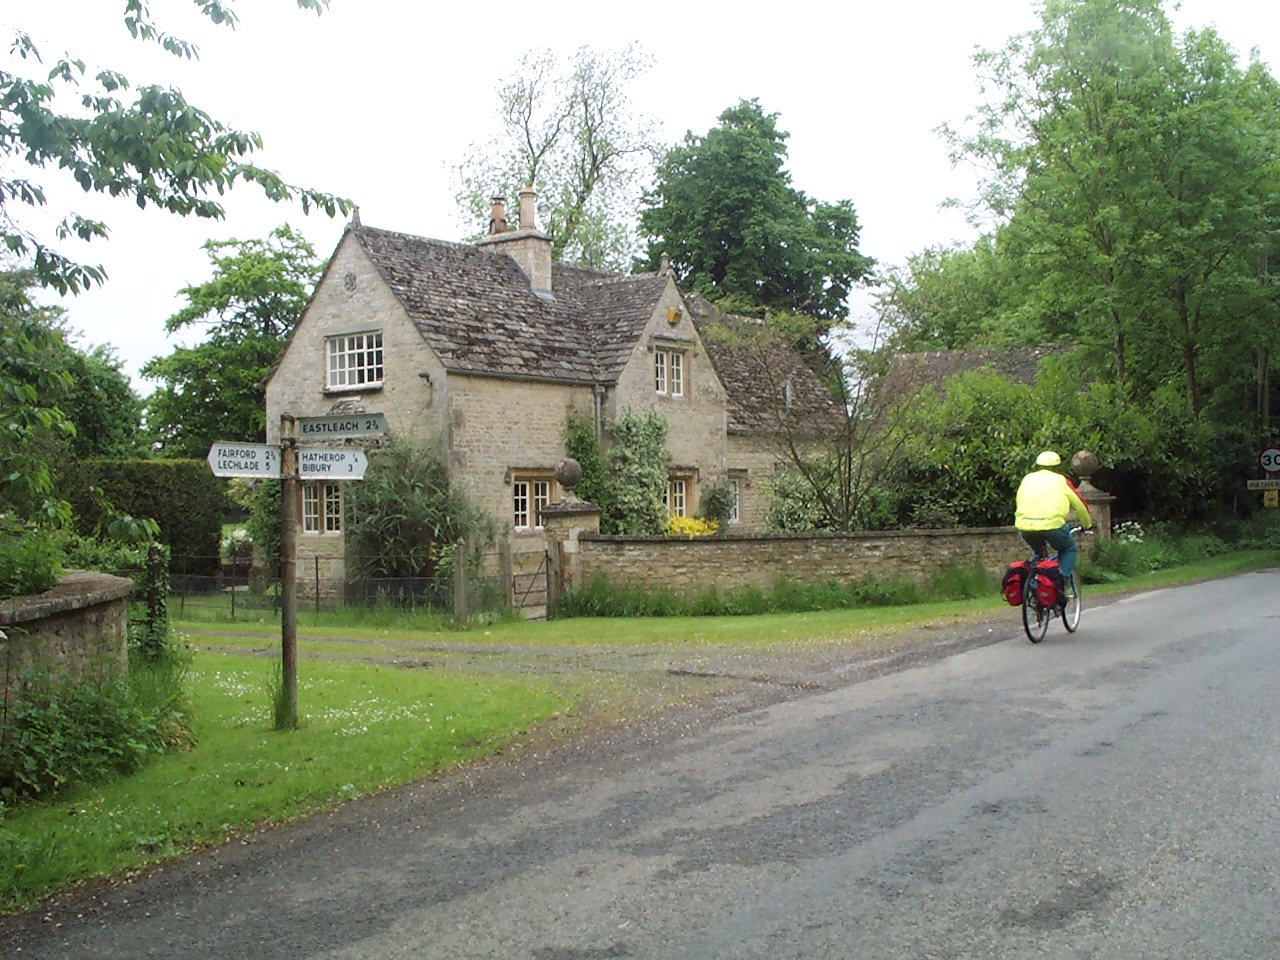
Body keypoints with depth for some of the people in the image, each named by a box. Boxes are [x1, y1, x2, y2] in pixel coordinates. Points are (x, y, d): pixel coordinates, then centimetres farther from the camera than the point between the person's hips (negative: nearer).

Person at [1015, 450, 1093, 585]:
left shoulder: (1028, 479, 25)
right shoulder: (1061, 480, 18)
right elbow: (1079, 505, 25)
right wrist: (1087, 524, 42)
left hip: (1024, 525, 3)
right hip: (1052, 524, -3)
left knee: (1038, 551, 32)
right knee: (1069, 549, 24)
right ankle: (1063, 579, 8)